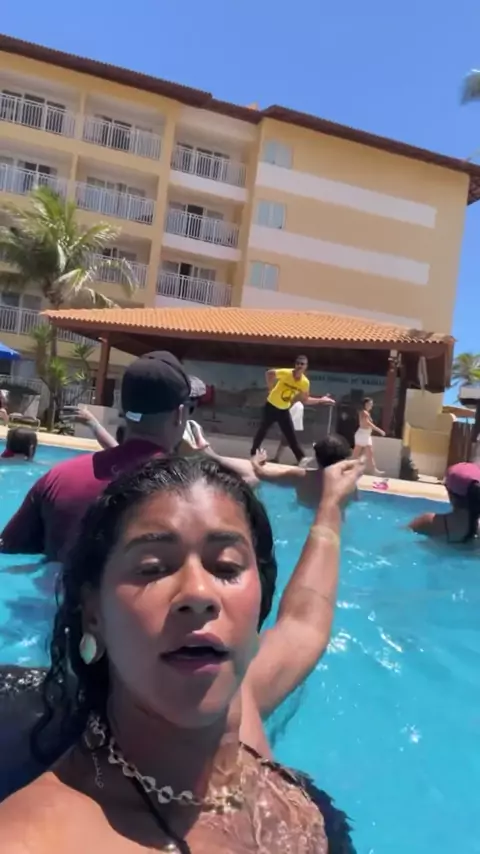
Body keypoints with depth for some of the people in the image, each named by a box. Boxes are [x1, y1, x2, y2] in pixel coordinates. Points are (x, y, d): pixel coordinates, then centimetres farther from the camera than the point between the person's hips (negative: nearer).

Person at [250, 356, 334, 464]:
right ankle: (253, 453, 26)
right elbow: (269, 373, -11)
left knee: (291, 436, 1)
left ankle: (302, 459, 4)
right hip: (271, 406, -3)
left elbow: (305, 400, 0)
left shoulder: (305, 382, -11)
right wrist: (271, 388, -10)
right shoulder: (286, 373, -24)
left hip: (284, 410, 3)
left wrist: (321, 400, -6)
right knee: (262, 430, 9)